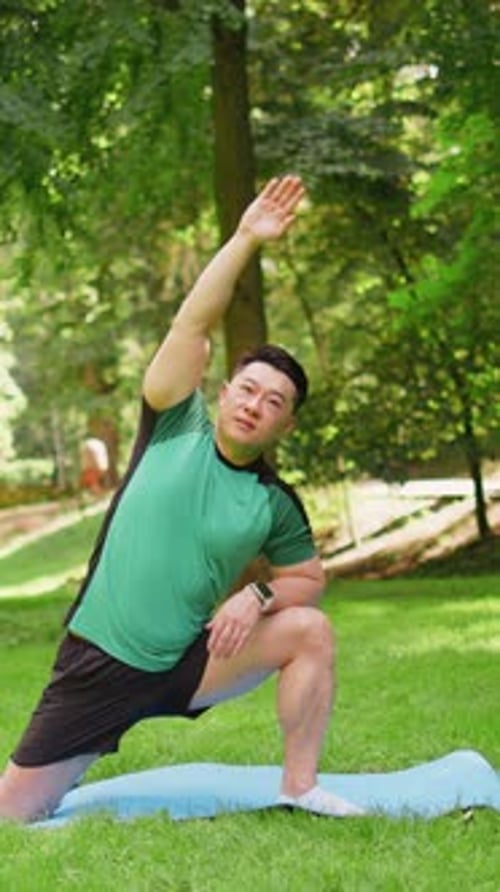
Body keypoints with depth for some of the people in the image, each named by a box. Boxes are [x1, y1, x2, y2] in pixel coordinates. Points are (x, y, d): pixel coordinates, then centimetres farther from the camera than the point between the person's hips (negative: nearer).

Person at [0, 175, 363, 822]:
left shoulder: (276, 505, 1)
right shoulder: (176, 429, -4)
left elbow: (309, 579, 11)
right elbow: (192, 325, -12)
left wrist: (259, 595, -11)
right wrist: (245, 240, -19)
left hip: (184, 666, 2)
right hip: (96, 665, -2)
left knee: (309, 628, -18)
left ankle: (299, 791, -8)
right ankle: (67, 779, 33)